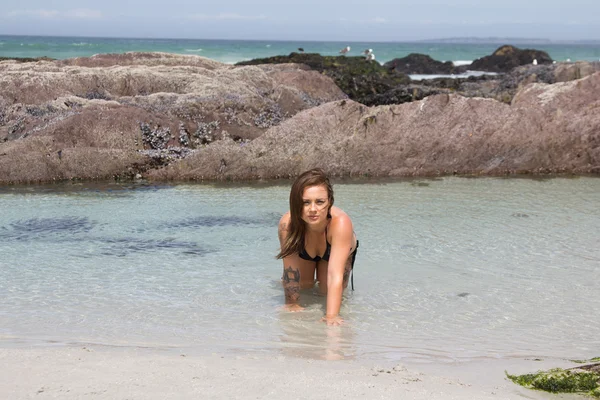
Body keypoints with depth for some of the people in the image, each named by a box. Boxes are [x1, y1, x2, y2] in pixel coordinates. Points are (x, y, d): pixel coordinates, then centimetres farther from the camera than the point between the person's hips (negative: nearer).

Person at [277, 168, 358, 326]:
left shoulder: (341, 223, -48)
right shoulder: (287, 223, -43)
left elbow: (335, 275, -50)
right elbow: (290, 270, -32)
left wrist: (331, 316, -56)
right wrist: (292, 305, -33)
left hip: (333, 252, -1)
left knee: (327, 291, -5)